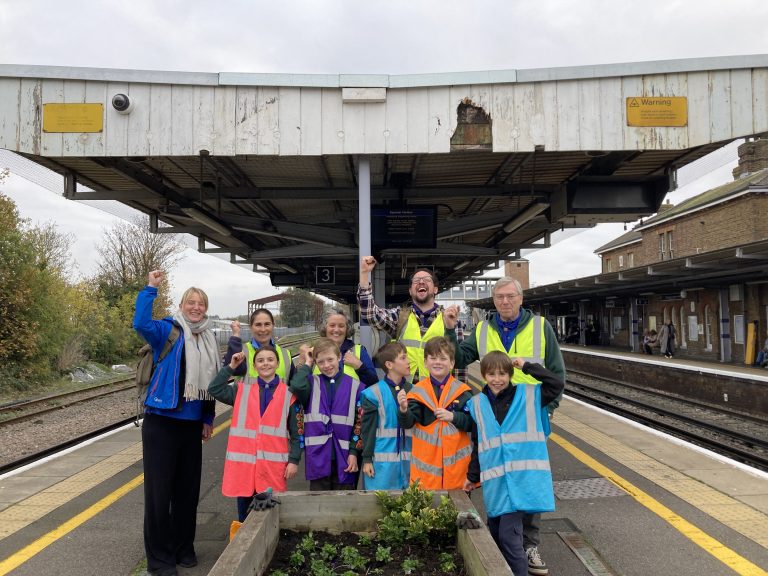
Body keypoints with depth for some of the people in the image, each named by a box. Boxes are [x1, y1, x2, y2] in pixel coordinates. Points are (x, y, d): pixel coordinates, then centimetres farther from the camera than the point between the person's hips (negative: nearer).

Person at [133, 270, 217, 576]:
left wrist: (208, 419, 14)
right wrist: (150, 288, -31)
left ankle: (184, 547, 30)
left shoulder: (208, 339, 8)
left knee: (188, 490, 14)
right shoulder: (167, 330, -8)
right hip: (161, 423, -5)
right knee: (159, 491, 2)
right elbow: (141, 324, -32)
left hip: (192, 425, 5)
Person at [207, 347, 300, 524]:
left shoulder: (287, 394, 2)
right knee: (244, 508, 10)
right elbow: (214, 390, -4)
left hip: (274, 463, -1)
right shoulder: (243, 389, 7)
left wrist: (294, 460, -1)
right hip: (244, 461, 2)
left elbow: (295, 431, 3)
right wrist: (231, 367, -6)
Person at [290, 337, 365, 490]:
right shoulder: (312, 383, 4)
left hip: (344, 457, 0)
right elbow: (297, 386, -20)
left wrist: (354, 452, -2)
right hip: (318, 455, 0)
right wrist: (307, 364, -5)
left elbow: (360, 423, 3)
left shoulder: (355, 386, 3)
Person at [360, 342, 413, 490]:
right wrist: (367, 459, -3)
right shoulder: (375, 393, -7)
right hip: (382, 459, -4)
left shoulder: (412, 390, 7)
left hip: (407, 459, 4)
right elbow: (368, 428, -3)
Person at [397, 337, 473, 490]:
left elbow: (473, 423, -1)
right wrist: (404, 409, -25)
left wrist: (453, 416, -14)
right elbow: (407, 423, -6)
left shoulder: (462, 391, 0)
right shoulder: (418, 391, 2)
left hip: (455, 461, 0)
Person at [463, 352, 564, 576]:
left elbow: (557, 384, -8)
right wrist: (473, 476, 16)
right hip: (494, 480, 4)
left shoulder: (528, 395, 2)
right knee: (495, 533, 13)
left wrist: (527, 366, -6)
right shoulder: (477, 404, 7)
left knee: (509, 535, -12)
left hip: (522, 477, -4)